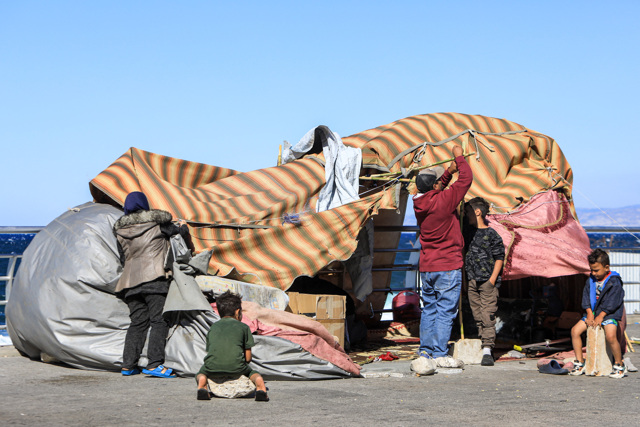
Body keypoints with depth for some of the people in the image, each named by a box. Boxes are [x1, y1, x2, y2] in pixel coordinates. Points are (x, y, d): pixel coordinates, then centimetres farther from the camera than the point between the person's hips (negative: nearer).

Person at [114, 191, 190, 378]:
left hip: (130, 280, 6)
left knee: (137, 322, 10)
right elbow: (181, 233, 15)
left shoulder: (120, 229, 14)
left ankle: (128, 364, 7)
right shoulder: (157, 222, 2)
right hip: (154, 278, -6)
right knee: (159, 320, -6)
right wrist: (183, 226, 36)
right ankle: (154, 364, -15)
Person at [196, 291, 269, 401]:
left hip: (212, 367, 1)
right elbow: (248, 358, 17)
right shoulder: (243, 327, 19)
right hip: (235, 367, -1)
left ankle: (202, 384, -5)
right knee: (253, 373, 28)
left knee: (201, 373, 33)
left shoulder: (213, 327, 27)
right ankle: (260, 386, -9)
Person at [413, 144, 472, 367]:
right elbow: (466, 179, -6)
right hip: (448, 266, -7)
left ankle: (425, 350, 15)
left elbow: (434, 190, 27)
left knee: (429, 309, 13)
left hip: (426, 267, 7)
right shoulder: (444, 200, -16)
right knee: (445, 310, -4)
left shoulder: (420, 203, 3)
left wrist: (449, 171, 22)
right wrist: (459, 158, 8)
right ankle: (440, 354, -6)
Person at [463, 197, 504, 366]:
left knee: (488, 315, -9)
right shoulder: (468, 231, 12)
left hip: (487, 281, -6)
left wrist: (492, 279, -9)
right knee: (477, 316, 6)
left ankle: (487, 351, -13)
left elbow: (499, 258, -3)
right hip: (472, 281, 6)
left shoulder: (491, 234, -4)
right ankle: (482, 345, 11)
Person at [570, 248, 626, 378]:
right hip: (593, 311, 7)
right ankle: (579, 363, 3)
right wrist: (589, 313, -6)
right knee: (575, 331, -8)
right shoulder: (590, 281, 7)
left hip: (610, 314, -7)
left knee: (610, 336, -31)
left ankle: (619, 365, -11)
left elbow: (611, 303, -15)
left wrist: (600, 316, -18)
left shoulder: (614, 282, -12)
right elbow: (586, 298, 7)